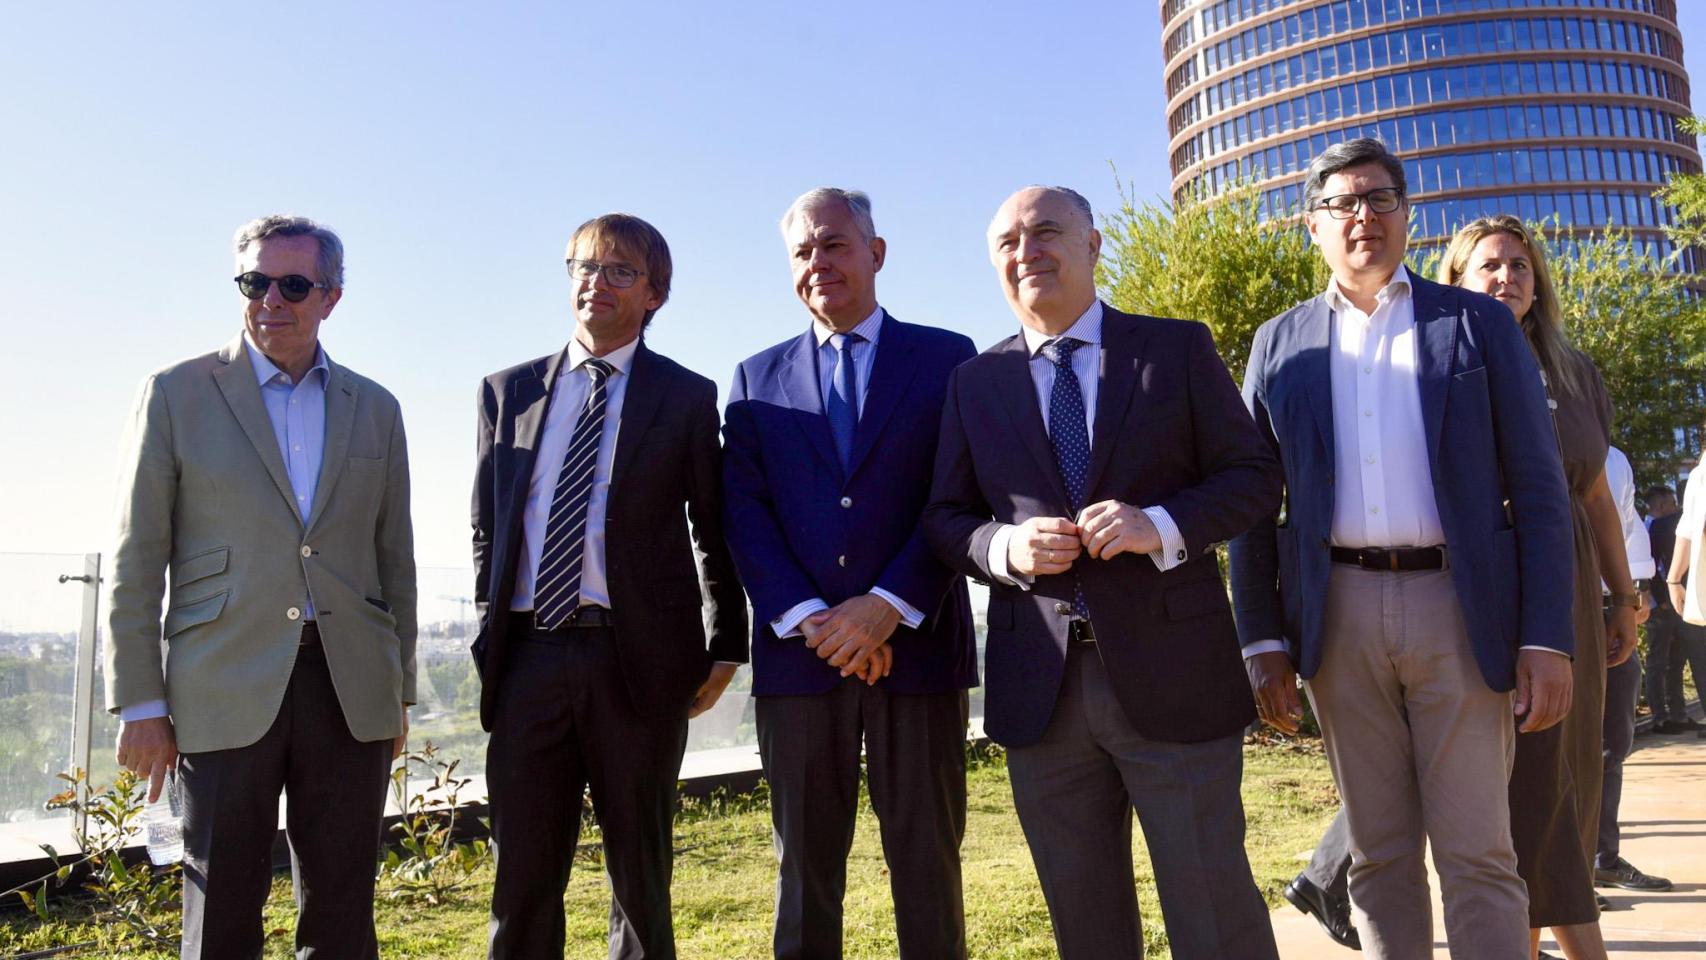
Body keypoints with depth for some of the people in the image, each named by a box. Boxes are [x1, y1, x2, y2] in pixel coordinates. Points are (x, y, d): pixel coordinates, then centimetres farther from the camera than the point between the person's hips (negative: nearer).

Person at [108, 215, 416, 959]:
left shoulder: (375, 409, 10)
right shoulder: (177, 393, 3)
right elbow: (136, 557, 1)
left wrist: (399, 691, 11)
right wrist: (138, 702, -3)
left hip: (350, 689, 2)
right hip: (225, 689, -2)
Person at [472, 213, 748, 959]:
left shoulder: (686, 397, 4)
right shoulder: (508, 391, 13)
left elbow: (717, 532, 6)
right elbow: (486, 526, 16)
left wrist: (726, 645, 3)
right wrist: (487, 631, 10)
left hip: (638, 656, -2)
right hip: (527, 653, 3)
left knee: (641, 869, 10)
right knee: (522, 874, 7)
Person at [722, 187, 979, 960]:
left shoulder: (946, 359, 7)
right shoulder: (757, 378, 13)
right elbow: (744, 512, 3)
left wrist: (886, 607, -13)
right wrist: (809, 619, -10)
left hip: (917, 643, -1)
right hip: (799, 654, 2)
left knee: (926, 862, 5)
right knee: (805, 864, 9)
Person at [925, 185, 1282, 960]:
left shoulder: (1178, 348, 4)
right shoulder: (974, 382, 9)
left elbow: (1254, 476, 2)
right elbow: (944, 519, 9)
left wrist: (1162, 526, -17)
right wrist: (1005, 547, -13)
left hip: (1172, 669, -2)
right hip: (1039, 685, 2)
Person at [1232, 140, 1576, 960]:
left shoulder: (1478, 323, 7)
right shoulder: (1280, 343, 10)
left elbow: (1538, 489, 2)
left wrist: (1547, 638, -6)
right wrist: (1262, 638, 0)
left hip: (1461, 611, -1)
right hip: (1340, 616, 2)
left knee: (1478, 854, 1)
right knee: (1378, 853, 9)